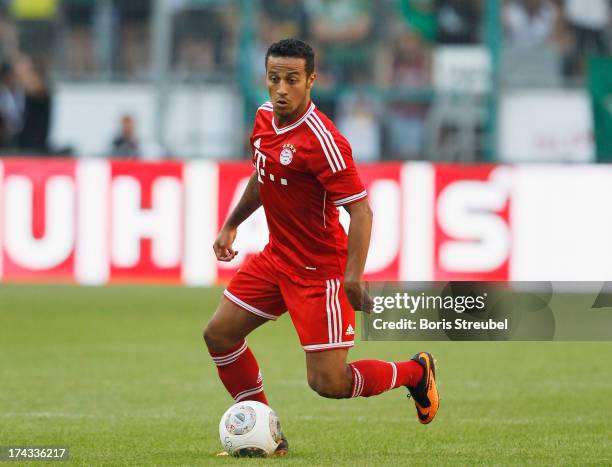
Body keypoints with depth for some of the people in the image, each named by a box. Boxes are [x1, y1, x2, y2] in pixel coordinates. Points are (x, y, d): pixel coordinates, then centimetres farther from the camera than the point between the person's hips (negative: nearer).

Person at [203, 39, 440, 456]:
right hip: (277, 259, 8)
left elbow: (361, 210, -25)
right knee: (219, 334, 7)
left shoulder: (322, 140, -24)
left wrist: (353, 277, -34)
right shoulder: (265, 117, 1)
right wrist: (231, 225, 25)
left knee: (329, 383, -8)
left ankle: (415, 372, 19)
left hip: (319, 271, -8)